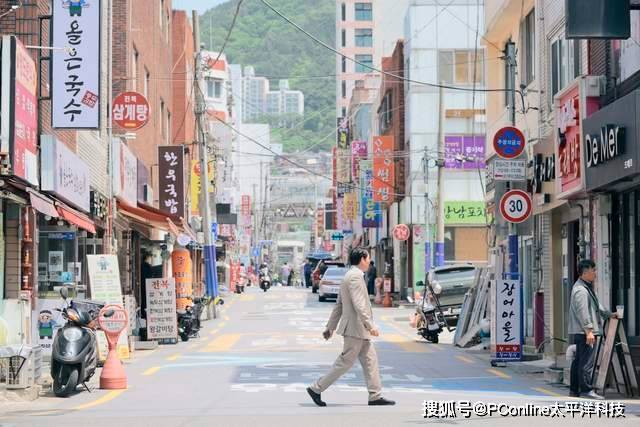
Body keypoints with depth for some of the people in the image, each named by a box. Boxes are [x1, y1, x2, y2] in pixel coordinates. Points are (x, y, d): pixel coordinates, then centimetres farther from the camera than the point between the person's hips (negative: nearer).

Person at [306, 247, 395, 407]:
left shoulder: (350, 276, 15)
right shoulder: (355, 276, -17)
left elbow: (339, 305, 19)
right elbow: (359, 305, -24)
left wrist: (330, 327, 22)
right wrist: (370, 326, -23)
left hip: (359, 329, 10)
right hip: (356, 328, -10)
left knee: (370, 360, 9)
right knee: (345, 362, -4)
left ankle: (375, 396, 11)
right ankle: (316, 389, 2)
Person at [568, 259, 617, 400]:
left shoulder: (587, 287, 19)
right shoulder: (580, 290, -16)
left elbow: (596, 305, 30)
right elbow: (583, 312, -21)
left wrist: (609, 314, 29)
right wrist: (588, 330, -23)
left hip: (580, 332, 11)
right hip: (583, 331, -11)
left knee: (579, 360, 13)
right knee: (586, 361, -10)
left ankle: (574, 390, 17)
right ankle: (586, 389, -9)